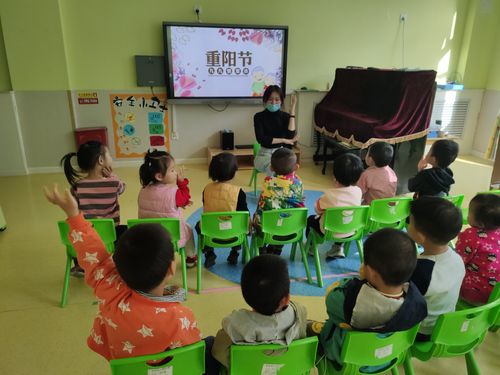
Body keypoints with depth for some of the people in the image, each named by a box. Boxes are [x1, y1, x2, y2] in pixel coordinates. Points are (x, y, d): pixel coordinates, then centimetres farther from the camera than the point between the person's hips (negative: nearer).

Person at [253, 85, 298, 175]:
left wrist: (292, 111, -11)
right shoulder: (259, 117, -2)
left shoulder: (286, 116, 3)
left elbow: (291, 136, -14)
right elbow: (261, 139, -13)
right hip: (265, 154, -2)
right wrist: (283, 140, -15)